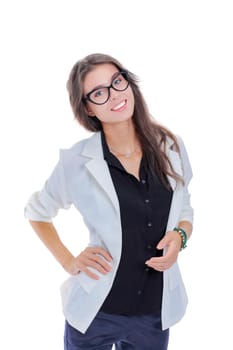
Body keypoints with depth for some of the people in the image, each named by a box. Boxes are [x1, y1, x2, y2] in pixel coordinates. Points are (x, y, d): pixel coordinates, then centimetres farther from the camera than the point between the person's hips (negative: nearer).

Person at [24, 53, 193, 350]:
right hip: (95, 312, -2)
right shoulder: (77, 160, -11)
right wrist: (69, 262, -4)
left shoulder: (170, 147, -3)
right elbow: (37, 212, 5)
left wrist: (180, 236, -11)